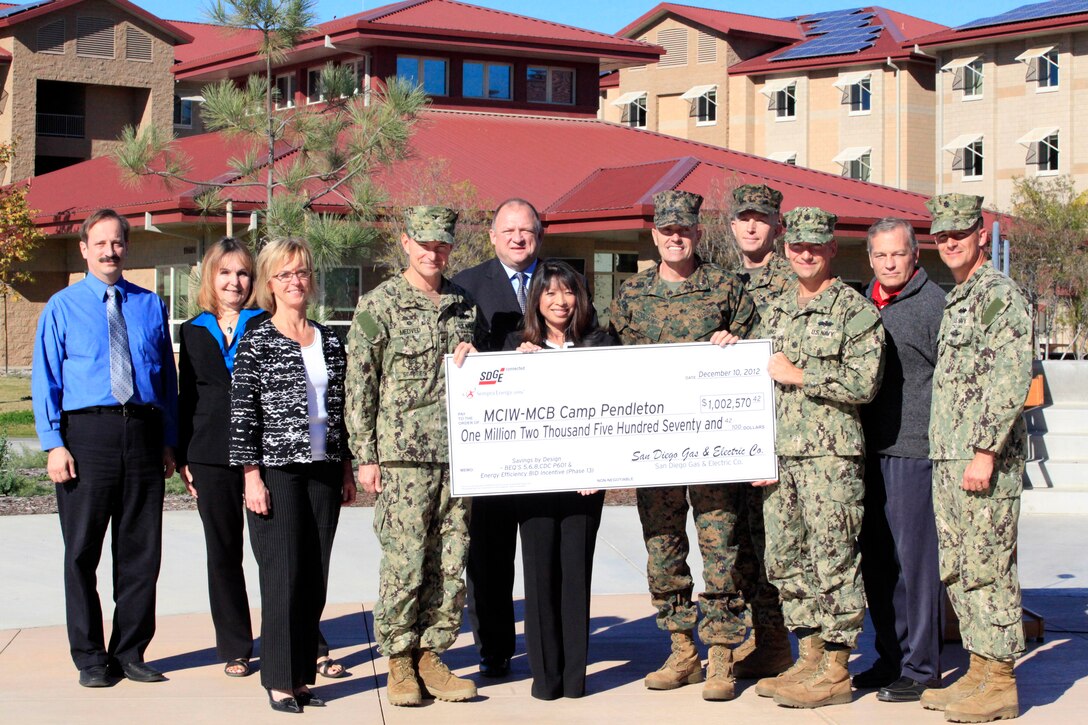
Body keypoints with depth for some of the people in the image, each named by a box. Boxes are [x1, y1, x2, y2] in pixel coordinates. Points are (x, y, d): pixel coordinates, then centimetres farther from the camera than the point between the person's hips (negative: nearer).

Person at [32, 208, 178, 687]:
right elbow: (45, 380, 1)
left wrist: (170, 441, 6)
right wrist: (54, 444, -9)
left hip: (144, 430, 2)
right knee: (83, 550, 3)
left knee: (141, 549, 6)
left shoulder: (150, 305, 12)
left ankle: (130, 652, 18)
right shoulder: (62, 307, 5)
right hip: (87, 432, -2)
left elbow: (168, 375, 12)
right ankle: (90, 657, 14)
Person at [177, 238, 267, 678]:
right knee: (223, 552, 7)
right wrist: (183, 458, 8)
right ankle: (235, 649, 16)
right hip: (212, 458, 3)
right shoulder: (193, 333, 13)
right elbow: (185, 397, 14)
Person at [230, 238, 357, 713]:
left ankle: (303, 674, 14)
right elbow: (242, 412, -6)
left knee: (314, 579, 6)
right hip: (277, 472, -4)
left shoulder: (330, 343, 11)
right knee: (282, 576, -4)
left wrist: (346, 469, 13)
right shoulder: (257, 344, -3)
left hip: (323, 470, 5)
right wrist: (251, 474, -11)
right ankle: (279, 680, 5)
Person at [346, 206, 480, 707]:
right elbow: (359, 384, -2)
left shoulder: (465, 304, 14)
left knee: (451, 561, 5)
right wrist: (365, 455, -6)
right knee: (404, 561, -4)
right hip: (403, 454, -4)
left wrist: (474, 361, 0)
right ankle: (400, 662, 9)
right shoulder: (379, 304, 0)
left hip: (457, 453, 5)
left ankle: (431, 656, 15)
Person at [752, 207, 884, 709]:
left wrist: (798, 375, -11)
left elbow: (864, 383, -15)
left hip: (831, 456, -7)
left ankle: (835, 671, 3)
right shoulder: (774, 312, 16)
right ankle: (809, 656, 20)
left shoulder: (855, 310, -4)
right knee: (785, 559, 9)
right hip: (779, 456, 7)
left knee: (833, 561, -4)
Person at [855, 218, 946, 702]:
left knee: (914, 558, -2)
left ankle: (920, 667, 6)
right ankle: (890, 657, 22)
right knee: (875, 559, 11)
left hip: (913, 450, -6)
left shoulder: (934, 304, -4)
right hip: (867, 450, 6)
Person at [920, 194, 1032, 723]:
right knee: (957, 570, 11)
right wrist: (945, 451, 18)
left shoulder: (999, 293, -9)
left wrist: (984, 451, -21)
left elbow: (1011, 379, -18)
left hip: (985, 459, -9)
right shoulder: (956, 300, 19)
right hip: (946, 459, 9)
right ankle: (979, 672, 18)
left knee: (987, 568, -6)